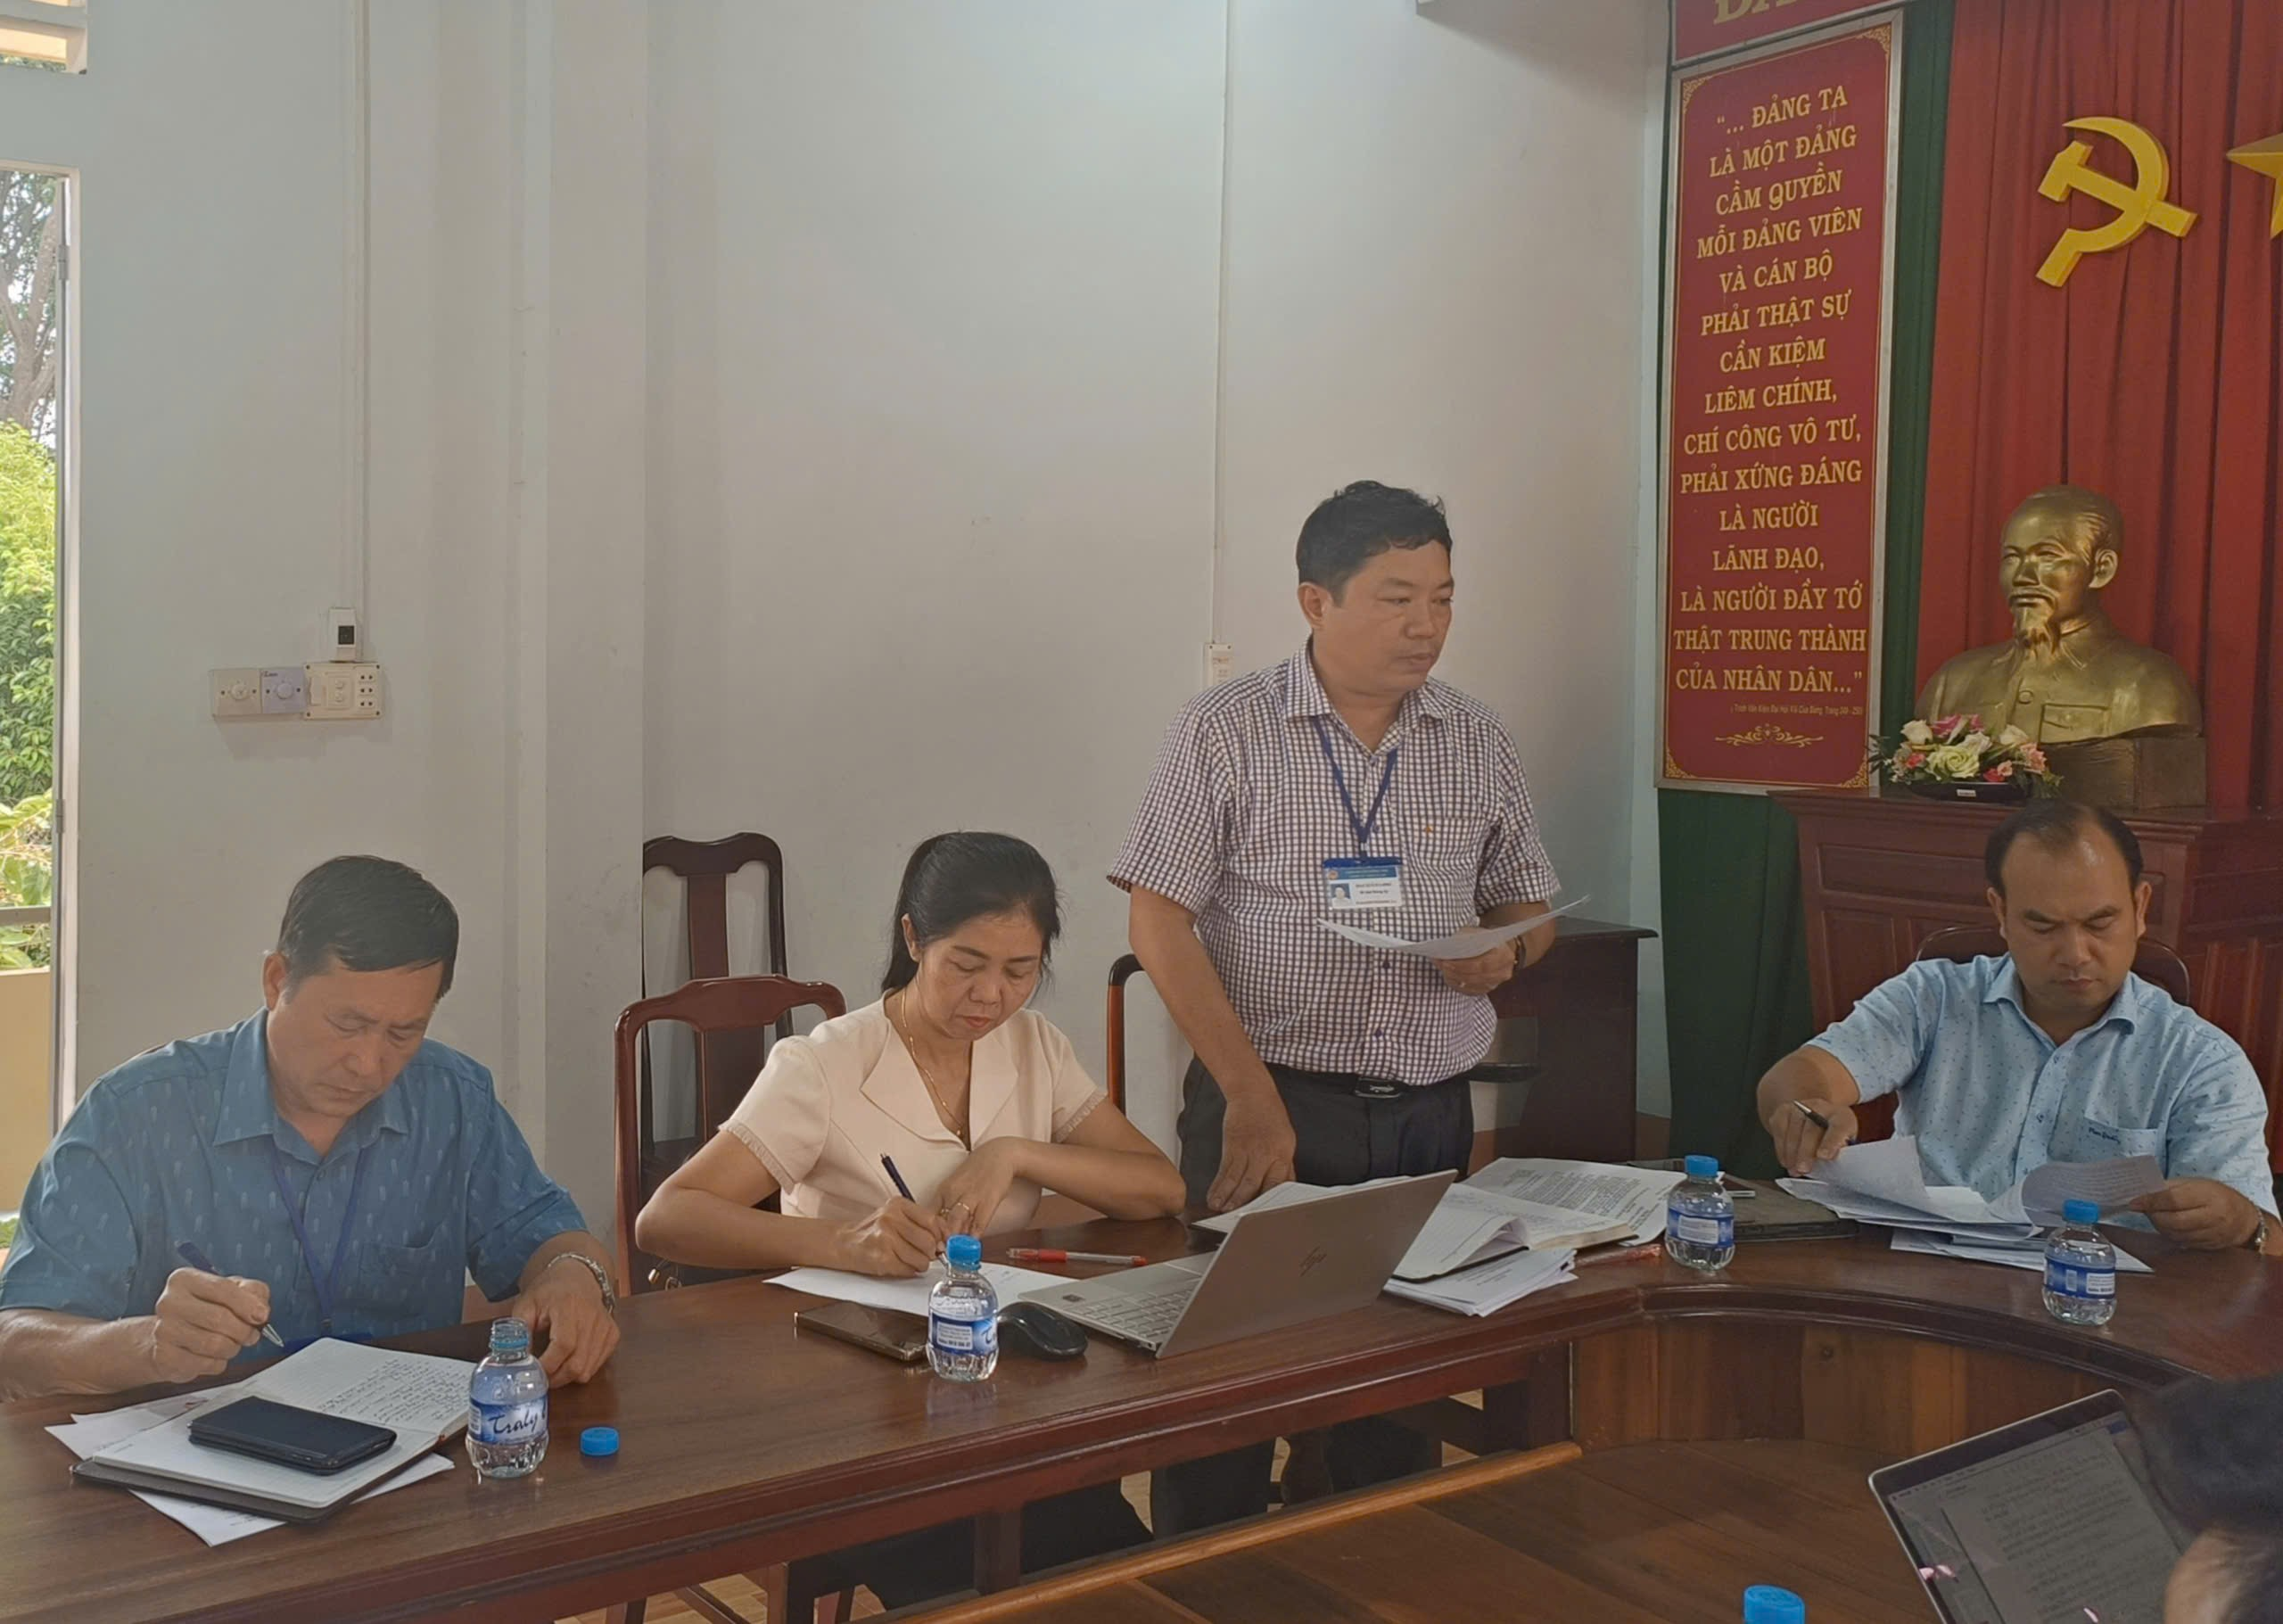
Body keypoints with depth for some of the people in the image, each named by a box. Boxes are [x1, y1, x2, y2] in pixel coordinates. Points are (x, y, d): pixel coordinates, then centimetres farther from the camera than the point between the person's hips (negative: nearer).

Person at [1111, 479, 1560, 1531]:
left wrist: (1505, 951, -7)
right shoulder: (1224, 733, -4)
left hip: (1429, 1118, 4)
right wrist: (1251, 1099, -14)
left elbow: (1525, 904, 19)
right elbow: (1158, 923, -8)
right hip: (1264, 1105, -3)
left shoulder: (1478, 743, 8)